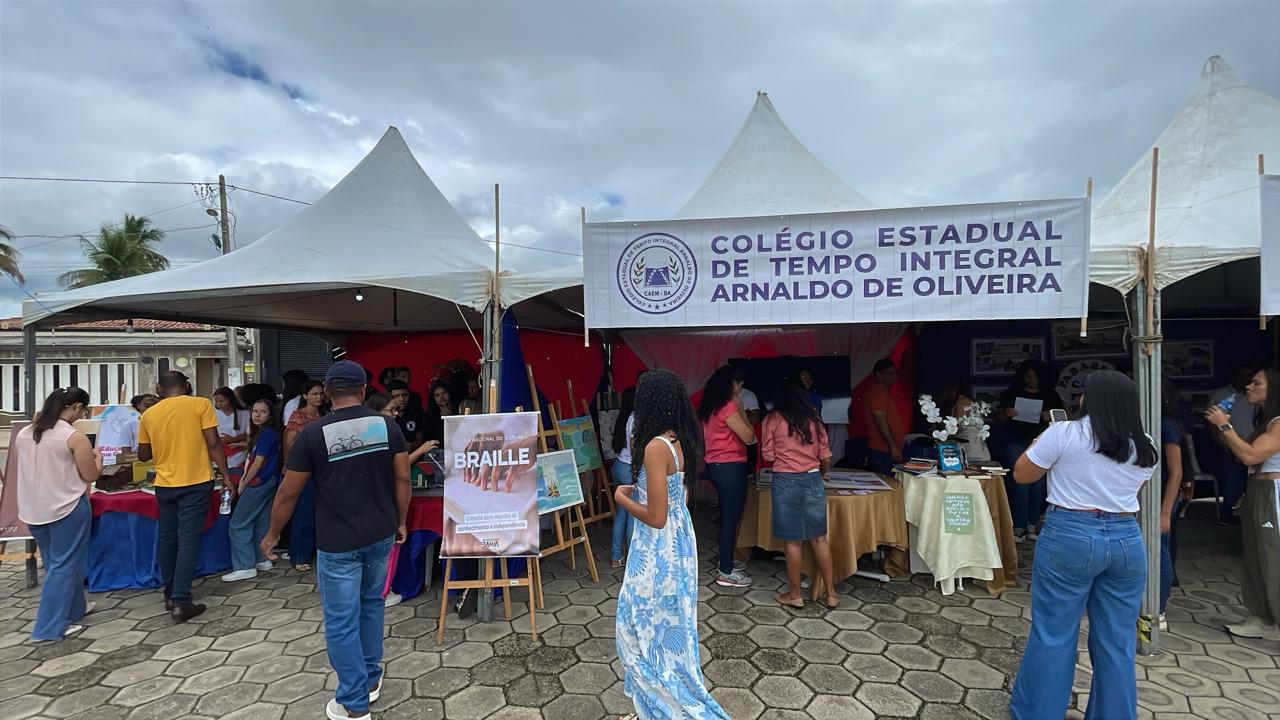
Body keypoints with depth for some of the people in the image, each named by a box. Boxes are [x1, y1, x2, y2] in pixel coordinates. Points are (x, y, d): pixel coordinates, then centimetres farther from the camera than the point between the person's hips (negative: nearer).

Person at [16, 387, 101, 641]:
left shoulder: (24, 434, 4)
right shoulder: (75, 437, -16)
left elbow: (34, 467, 20)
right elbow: (91, 476, -11)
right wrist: (97, 456, 7)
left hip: (33, 510, 7)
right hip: (66, 508, -7)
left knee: (53, 563, 19)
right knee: (65, 565, 3)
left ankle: (74, 608, 32)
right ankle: (50, 627, 5)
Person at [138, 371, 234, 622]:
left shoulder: (149, 414, 5)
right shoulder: (201, 404, -8)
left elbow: (143, 455, 13)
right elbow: (214, 444, -11)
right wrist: (226, 476, -6)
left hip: (164, 485, 4)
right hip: (195, 483, -4)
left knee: (168, 538, 16)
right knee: (188, 540, -2)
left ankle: (170, 595, 26)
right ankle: (181, 601, -4)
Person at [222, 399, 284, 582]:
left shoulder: (266, 434, -15)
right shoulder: (265, 433, 14)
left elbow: (258, 463, -15)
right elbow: (254, 459, 16)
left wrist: (243, 485, -6)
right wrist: (245, 478, 3)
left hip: (258, 483, -9)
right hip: (268, 482, 9)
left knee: (238, 524, -4)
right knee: (261, 523, 13)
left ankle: (245, 567, -2)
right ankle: (262, 560, 19)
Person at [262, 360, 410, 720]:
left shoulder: (313, 433, -12)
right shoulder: (388, 425, -5)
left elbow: (288, 493, -5)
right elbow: (402, 479, -1)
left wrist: (272, 534, 11)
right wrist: (400, 522, 13)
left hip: (338, 543, -4)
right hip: (381, 535, 4)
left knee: (341, 622, 10)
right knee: (372, 605, 23)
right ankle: (370, 679, 37)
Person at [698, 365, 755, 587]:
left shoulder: (709, 408, 11)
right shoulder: (728, 407, -17)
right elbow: (748, 436, -14)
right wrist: (741, 408, -8)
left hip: (715, 466, 10)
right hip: (730, 467, -10)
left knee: (726, 516, 20)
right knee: (731, 518, -1)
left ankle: (726, 563, 32)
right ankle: (726, 572, 7)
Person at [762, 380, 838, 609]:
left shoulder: (772, 419, -2)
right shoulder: (814, 418, 7)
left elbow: (768, 455, 0)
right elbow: (825, 456, 10)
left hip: (786, 481, -3)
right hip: (813, 480, 4)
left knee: (792, 540, 5)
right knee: (819, 537, 12)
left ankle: (795, 594, 16)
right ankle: (831, 593, 19)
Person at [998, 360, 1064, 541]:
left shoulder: (1051, 396, 11)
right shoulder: (1011, 394, 9)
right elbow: (998, 416, 9)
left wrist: (1050, 417, -11)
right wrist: (1005, 414, -13)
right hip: (1016, 442, -1)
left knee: (1038, 483, 1)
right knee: (1020, 482, -7)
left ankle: (1032, 524, 11)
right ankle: (1019, 526, -2)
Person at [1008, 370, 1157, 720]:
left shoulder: (1064, 433, -10)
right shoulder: (1145, 447, 7)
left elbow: (1021, 474, -1)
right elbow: (1128, 488, 21)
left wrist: (1044, 441, 12)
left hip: (1069, 537, -5)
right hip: (1127, 541, 5)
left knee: (1052, 635, 6)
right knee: (1117, 642, 14)